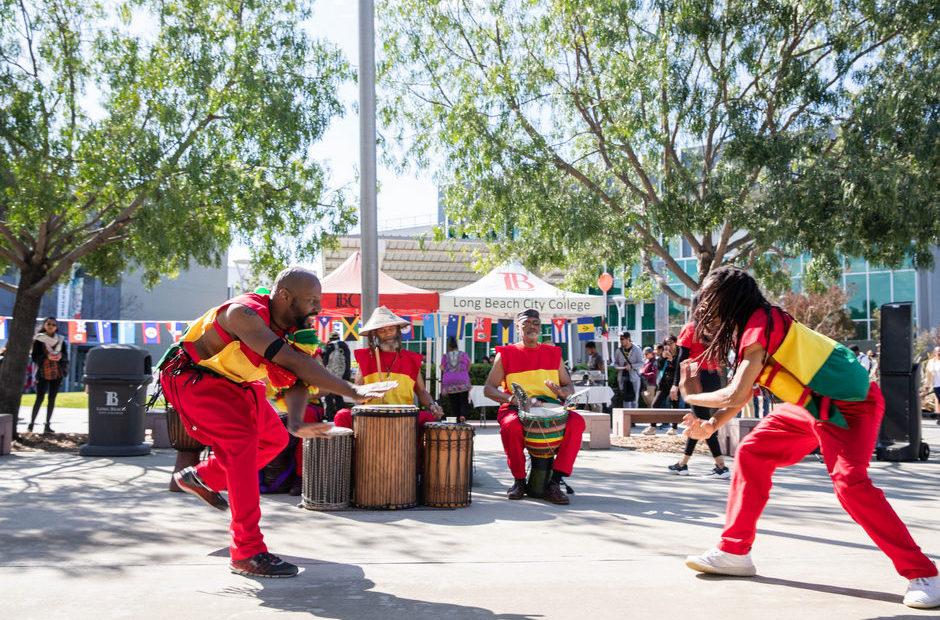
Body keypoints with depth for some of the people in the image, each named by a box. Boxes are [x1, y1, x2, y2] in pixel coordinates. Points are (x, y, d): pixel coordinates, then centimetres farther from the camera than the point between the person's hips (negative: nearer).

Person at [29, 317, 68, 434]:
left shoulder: (61, 340, 9)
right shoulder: (38, 339, 2)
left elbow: (66, 356, 8)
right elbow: (34, 357, -3)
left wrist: (60, 356, -14)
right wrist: (47, 356, -19)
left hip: (57, 373, 3)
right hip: (43, 372, -3)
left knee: (52, 399, 3)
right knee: (39, 398, -6)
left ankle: (47, 425, 8)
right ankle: (31, 423, 5)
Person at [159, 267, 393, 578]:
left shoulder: (292, 327, -8)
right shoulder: (243, 313, -33)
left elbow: (295, 381, -15)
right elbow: (294, 362, -39)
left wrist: (295, 423, -36)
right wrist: (352, 392, -39)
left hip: (231, 382, 9)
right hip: (190, 376, -9)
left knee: (274, 438, 12)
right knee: (241, 438, -24)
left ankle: (202, 477, 32)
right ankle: (248, 553, -21)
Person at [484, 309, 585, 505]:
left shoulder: (553, 353, 16)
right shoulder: (506, 354, 8)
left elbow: (569, 388, 17)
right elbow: (488, 389, 1)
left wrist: (561, 391, -9)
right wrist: (513, 399, -18)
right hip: (516, 409, -2)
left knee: (577, 421, -27)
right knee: (510, 425, -37)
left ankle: (555, 482, -24)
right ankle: (519, 480, -15)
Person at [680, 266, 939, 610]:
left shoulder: (761, 323, -24)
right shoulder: (750, 324, 5)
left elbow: (736, 395, -29)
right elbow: (743, 391, 11)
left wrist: (691, 395, -13)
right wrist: (711, 424, -1)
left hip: (850, 405, -10)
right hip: (812, 405, 10)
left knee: (849, 482, -26)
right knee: (753, 453, 6)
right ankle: (734, 551, 14)